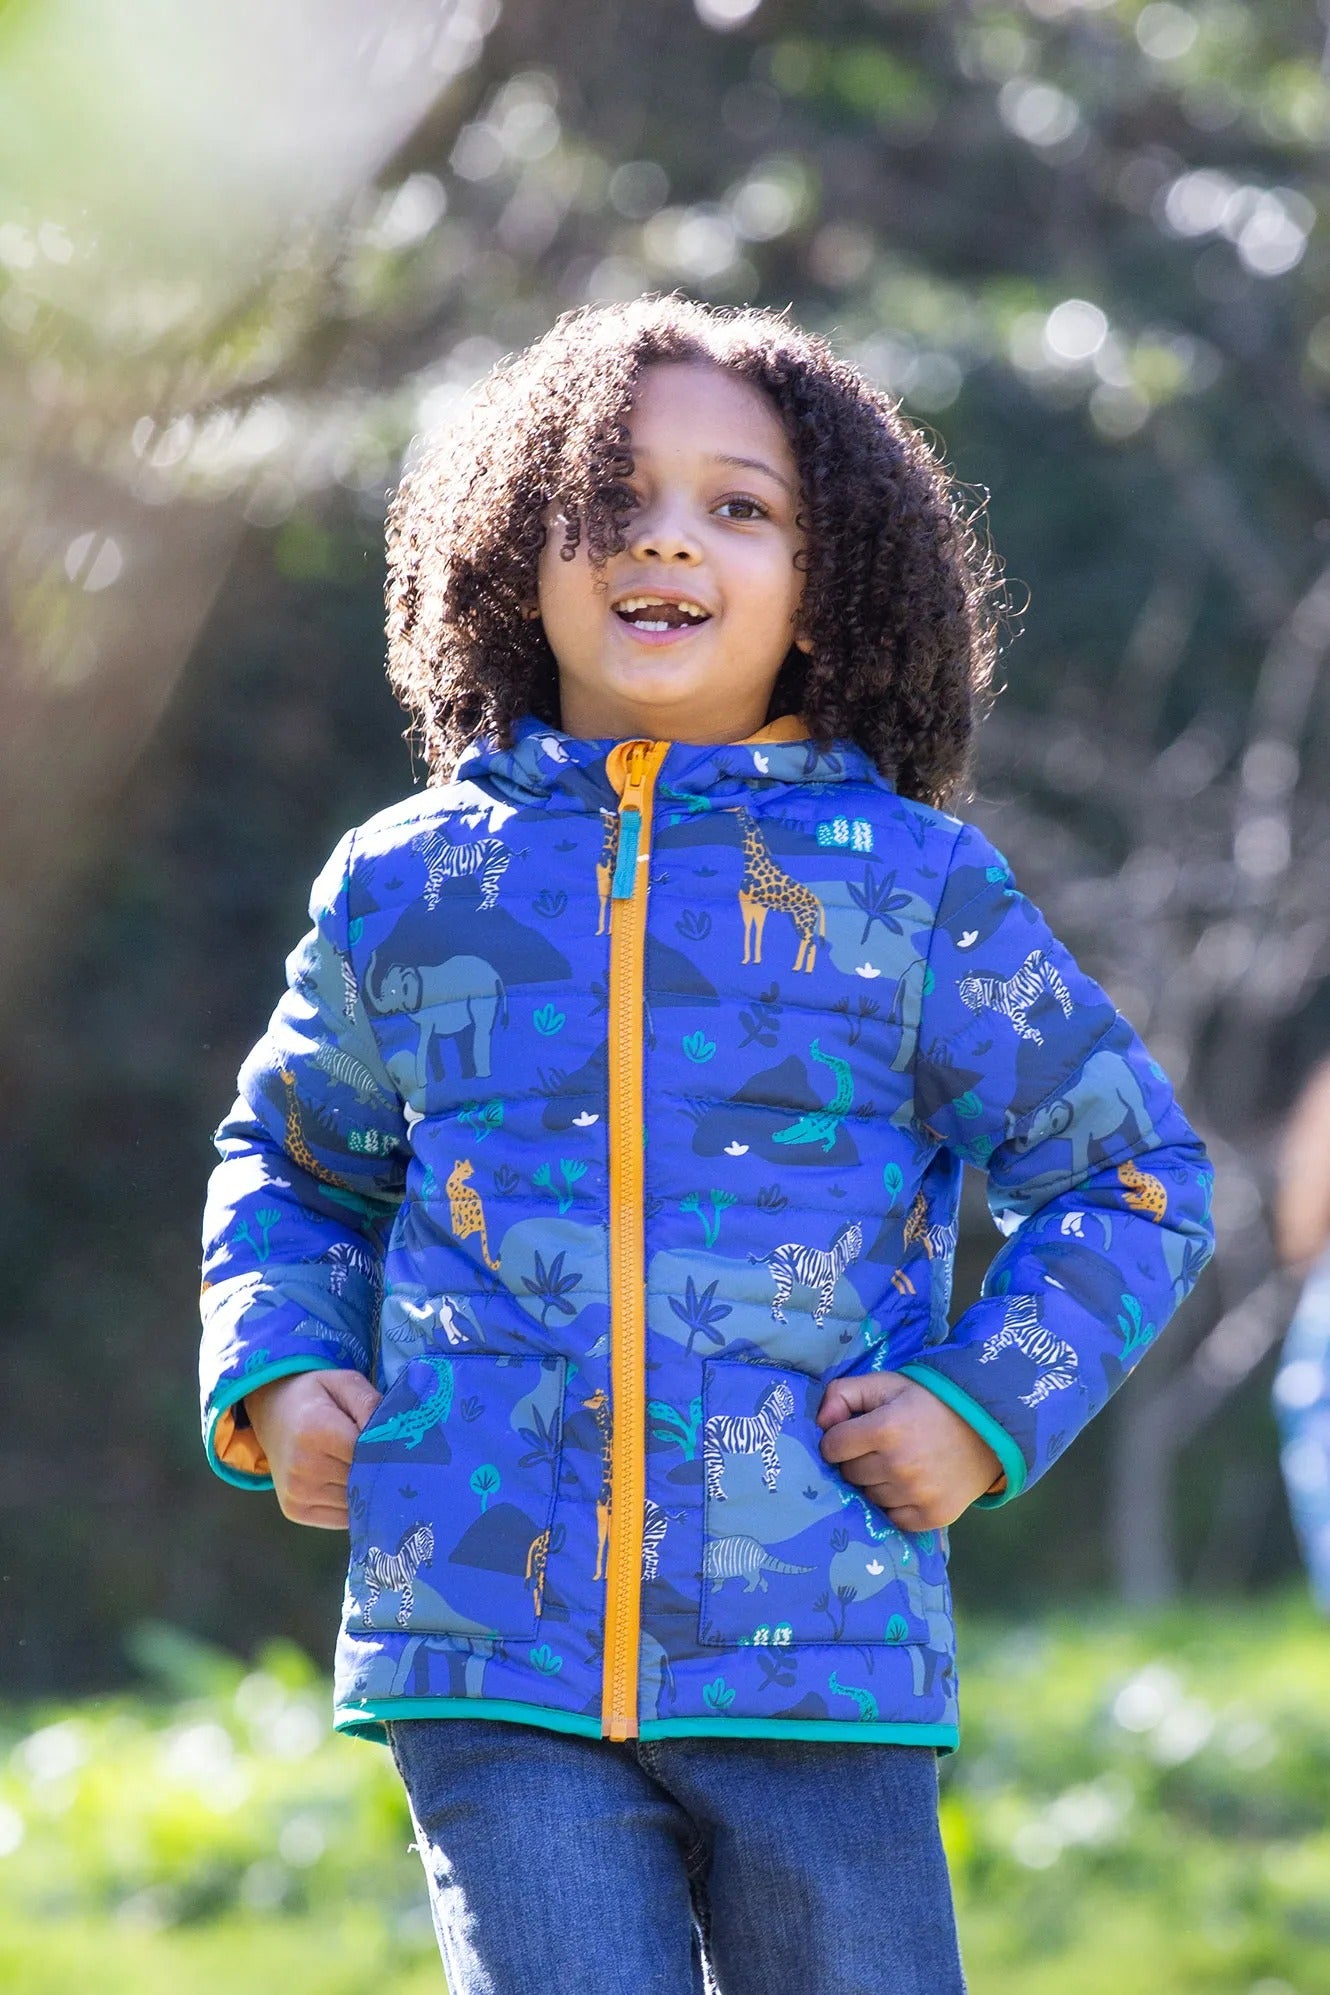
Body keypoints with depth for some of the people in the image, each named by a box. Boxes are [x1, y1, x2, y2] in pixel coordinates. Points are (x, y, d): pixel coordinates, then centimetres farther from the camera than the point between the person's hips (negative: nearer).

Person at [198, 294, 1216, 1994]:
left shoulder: (912, 889, 4)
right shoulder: (409, 883, 9)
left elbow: (1129, 1181, 11)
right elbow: (290, 1161, 26)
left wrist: (984, 1408, -2)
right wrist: (274, 1375, 9)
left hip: (814, 1655, 0)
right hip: (490, 1659, 1)